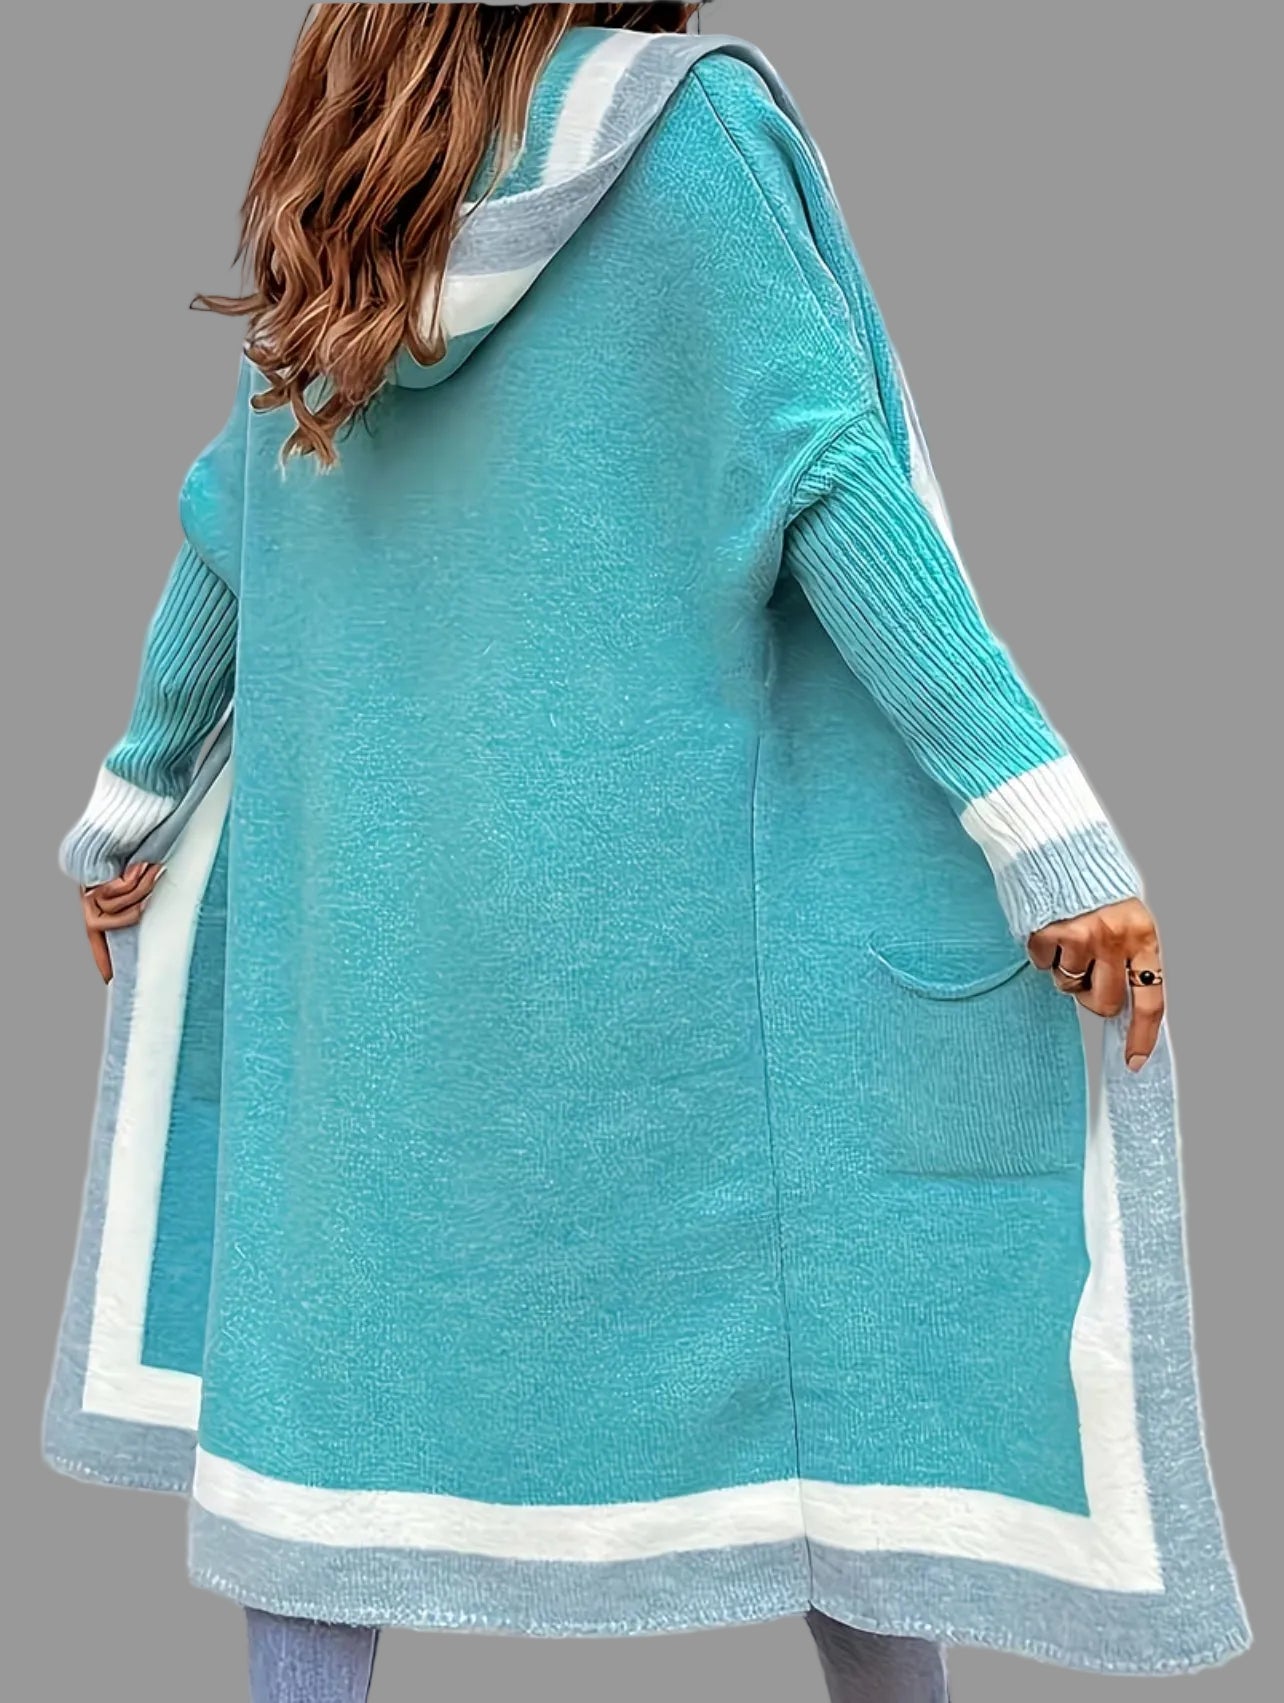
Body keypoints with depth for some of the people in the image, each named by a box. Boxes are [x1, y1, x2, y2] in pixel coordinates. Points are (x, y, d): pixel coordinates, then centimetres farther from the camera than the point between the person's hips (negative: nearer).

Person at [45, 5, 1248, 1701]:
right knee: (828, 1301, 8)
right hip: (668, 899, -4)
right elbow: (831, 488, -13)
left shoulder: (326, 194, 11)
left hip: (367, 908, 5)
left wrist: (132, 799, 26)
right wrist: (1047, 824, -15)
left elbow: (221, 544, 14)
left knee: (346, 1336, 11)